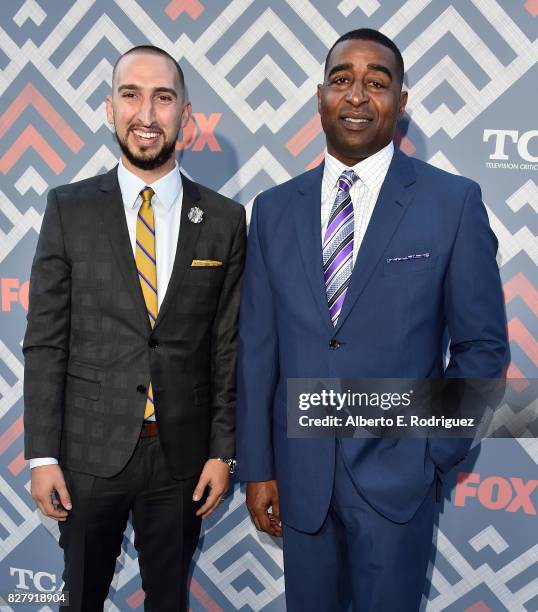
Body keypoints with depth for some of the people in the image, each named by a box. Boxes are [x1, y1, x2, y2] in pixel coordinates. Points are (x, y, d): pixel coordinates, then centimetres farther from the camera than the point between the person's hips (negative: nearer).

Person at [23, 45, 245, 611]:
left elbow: (226, 345, 1)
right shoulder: (69, 209, -4)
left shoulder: (224, 220, -2)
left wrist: (222, 451, 0)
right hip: (90, 451, 0)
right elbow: (45, 341, -3)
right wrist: (42, 455, -6)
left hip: (181, 456, 1)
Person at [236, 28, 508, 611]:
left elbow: (481, 343, -2)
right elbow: (256, 346, 2)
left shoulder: (453, 202, -6)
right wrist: (256, 466, 2)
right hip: (298, 471, 3)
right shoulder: (275, 209, 2)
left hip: (396, 472, -2)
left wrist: (437, 450, -6)